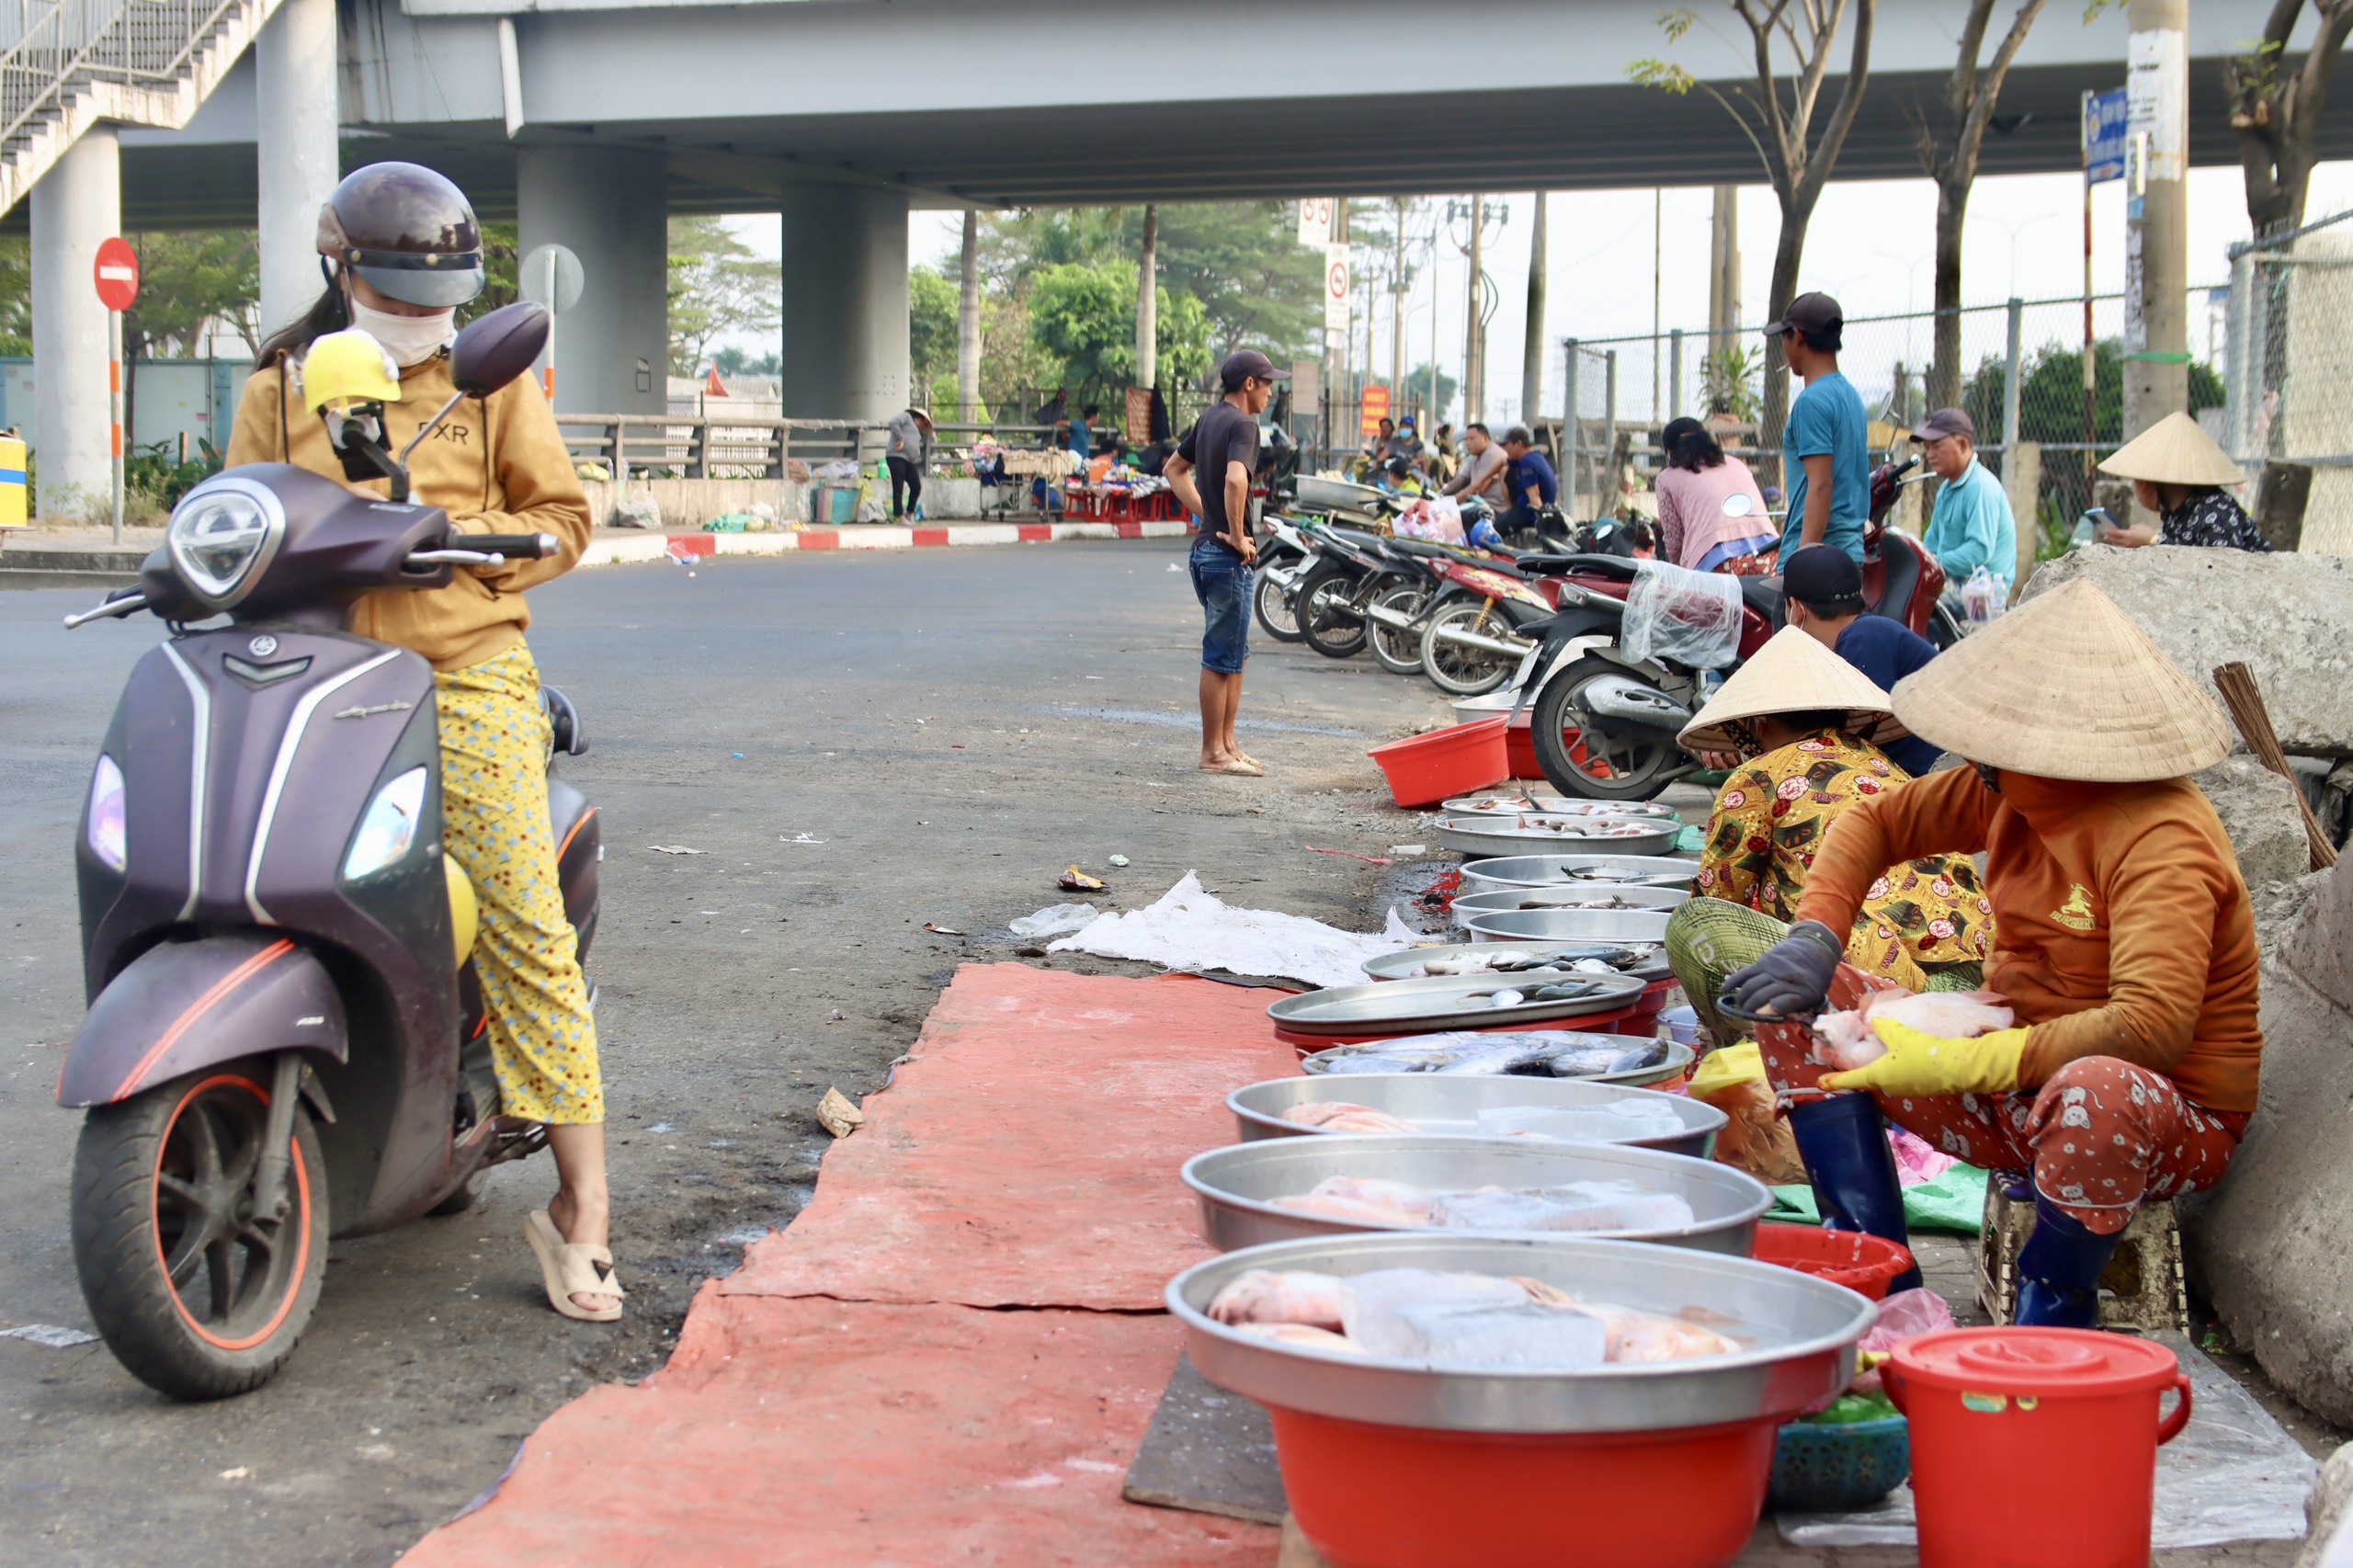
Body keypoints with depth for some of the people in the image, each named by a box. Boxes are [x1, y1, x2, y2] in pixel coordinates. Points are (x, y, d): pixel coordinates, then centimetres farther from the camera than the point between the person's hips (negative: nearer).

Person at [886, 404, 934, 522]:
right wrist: (900, 440, -15)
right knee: (898, 489, -7)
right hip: (897, 458, -9)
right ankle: (899, 516, -5)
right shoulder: (906, 416, 3)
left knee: (916, 487, 4)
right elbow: (893, 422, -16)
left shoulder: (916, 430, 29)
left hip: (909, 461, 9)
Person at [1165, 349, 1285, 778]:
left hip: (1207, 547, 9)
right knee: (1222, 658, -1)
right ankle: (1214, 753, 5)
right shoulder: (1243, 424, -15)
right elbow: (1235, 479, -33)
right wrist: (1236, 536, -21)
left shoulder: (1210, 417, 13)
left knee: (1236, 654, 17)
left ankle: (1227, 743, 22)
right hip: (1229, 559, -9)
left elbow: (1174, 469, 24)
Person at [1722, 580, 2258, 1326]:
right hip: (2014, 1094, 8)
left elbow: (2152, 1026, -36)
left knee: (2098, 1090, -44)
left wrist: (1958, 1065, -33)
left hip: (2165, 1122, -8)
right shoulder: (2013, 791, 0)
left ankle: (2046, 1336, -23)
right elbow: (1875, 821, 12)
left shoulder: (2162, 843, -25)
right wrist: (1813, 938, -7)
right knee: (1798, 999, -1)